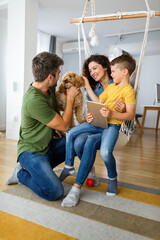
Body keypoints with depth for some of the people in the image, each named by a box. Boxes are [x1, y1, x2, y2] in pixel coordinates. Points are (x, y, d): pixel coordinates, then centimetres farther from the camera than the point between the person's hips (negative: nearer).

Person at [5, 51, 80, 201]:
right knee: (54, 192, -22)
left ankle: (40, 168, 9)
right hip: (32, 151, -9)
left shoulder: (49, 89, 0)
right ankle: (21, 174, 7)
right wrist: (70, 98, -11)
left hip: (48, 145, 9)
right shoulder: (34, 100, -29)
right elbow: (64, 126, -20)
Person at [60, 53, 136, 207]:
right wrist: (87, 86, 15)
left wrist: (111, 114, -30)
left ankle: (112, 178, 2)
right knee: (70, 134, -2)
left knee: (105, 152, -32)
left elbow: (130, 115, -16)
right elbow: (98, 102, 15)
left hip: (112, 125, -8)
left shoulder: (128, 90, -7)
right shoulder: (111, 86, 18)